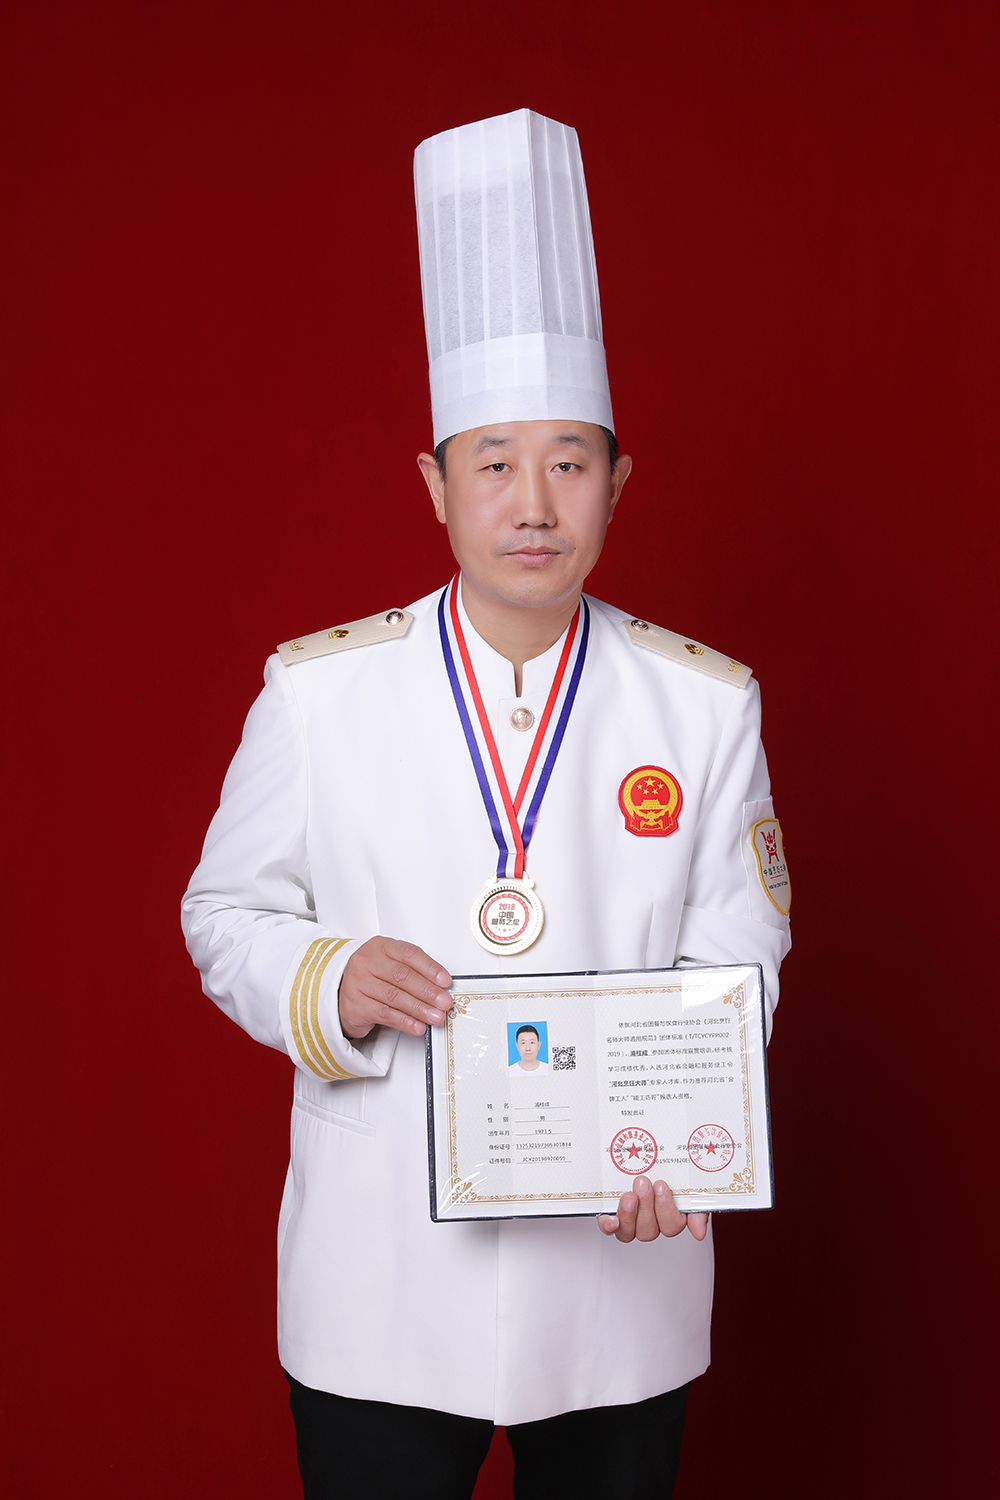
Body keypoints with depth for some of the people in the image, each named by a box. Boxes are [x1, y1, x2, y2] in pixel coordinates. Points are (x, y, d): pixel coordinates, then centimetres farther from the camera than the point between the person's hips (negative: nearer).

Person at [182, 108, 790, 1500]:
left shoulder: (709, 702, -2)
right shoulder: (315, 691, -5)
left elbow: (737, 954, 2)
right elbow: (226, 916, 3)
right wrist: (333, 984, -18)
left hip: (626, 1266, 1)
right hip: (380, 1285, -1)